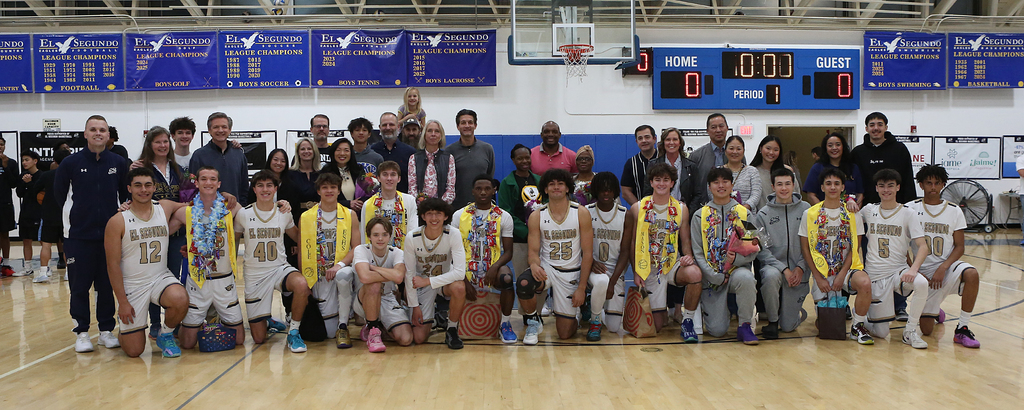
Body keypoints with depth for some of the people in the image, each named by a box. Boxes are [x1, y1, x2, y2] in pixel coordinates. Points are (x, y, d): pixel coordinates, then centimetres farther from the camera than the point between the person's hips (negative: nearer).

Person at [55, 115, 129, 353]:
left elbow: (126, 195, 13)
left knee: (107, 285, 7)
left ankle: (106, 330, 18)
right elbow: (59, 195, 7)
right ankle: (82, 333, 13)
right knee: (80, 286, 2)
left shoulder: (119, 163, 2)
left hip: (110, 235, 1)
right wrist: (77, 215, 8)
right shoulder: (71, 163, -3)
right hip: (78, 236, -1)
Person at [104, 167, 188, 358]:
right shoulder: (117, 221, -9)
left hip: (161, 278, 2)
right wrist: (122, 301, -11)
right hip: (132, 285, -2)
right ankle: (123, 334, 36)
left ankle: (165, 336, 0)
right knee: (134, 351, -3)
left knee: (181, 300, -34)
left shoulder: (165, 208, 1)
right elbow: (113, 264, -8)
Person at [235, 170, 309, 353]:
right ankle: (266, 322, 37)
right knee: (259, 339, -1)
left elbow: (298, 237, 16)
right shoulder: (243, 214, -3)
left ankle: (293, 331, -15)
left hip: (280, 268, 0)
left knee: (302, 284, -38)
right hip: (254, 274, 0)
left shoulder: (284, 213, 1)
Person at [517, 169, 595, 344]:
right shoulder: (536, 216, -3)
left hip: (572, 273, -1)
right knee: (523, 283, -36)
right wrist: (534, 264, -29)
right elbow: (534, 251, -3)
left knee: (564, 333, -3)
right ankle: (533, 322, -5)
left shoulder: (581, 213, -6)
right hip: (547, 269, 1)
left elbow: (587, 253, -4)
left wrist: (581, 287, -9)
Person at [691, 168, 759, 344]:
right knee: (717, 330, -13)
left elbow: (753, 250, 2)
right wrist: (716, 277, -12)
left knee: (745, 278, -39)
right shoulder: (699, 216, 5)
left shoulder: (744, 214, 6)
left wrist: (737, 258, -20)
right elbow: (698, 252, -1)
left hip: (738, 269, 0)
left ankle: (745, 325, -16)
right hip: (712, 276, 0)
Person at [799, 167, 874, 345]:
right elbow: (805, 248, 1)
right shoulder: (810, 214, 1)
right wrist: (818, 278, -7)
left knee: (864, 283, -35)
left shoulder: (852, 213, 4)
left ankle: (857, 327, -12)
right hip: (822, 272, 0)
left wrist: (842, 275, -11)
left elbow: (855, 247, 1)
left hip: (847, 269, 0)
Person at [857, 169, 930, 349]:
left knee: (922, 283, -36)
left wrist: (913, 269, -27)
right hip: (874, 275, 0)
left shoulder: (908, 214, 0)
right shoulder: (868, 210, 5)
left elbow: (923, 246, -9)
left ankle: (910, 331, -15)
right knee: (880, 333, -5)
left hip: (898, 271, 0)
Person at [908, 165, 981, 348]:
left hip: (947, 266, 1)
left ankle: (962, 329, -21)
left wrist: (943, 267, -16)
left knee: (972, 274, -36)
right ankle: (935, 312, 34)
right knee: (926, 329, -7)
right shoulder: (911, 209, 0)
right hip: (924, 272, -1)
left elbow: (959, 247, 0)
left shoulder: (954, 211, 3)